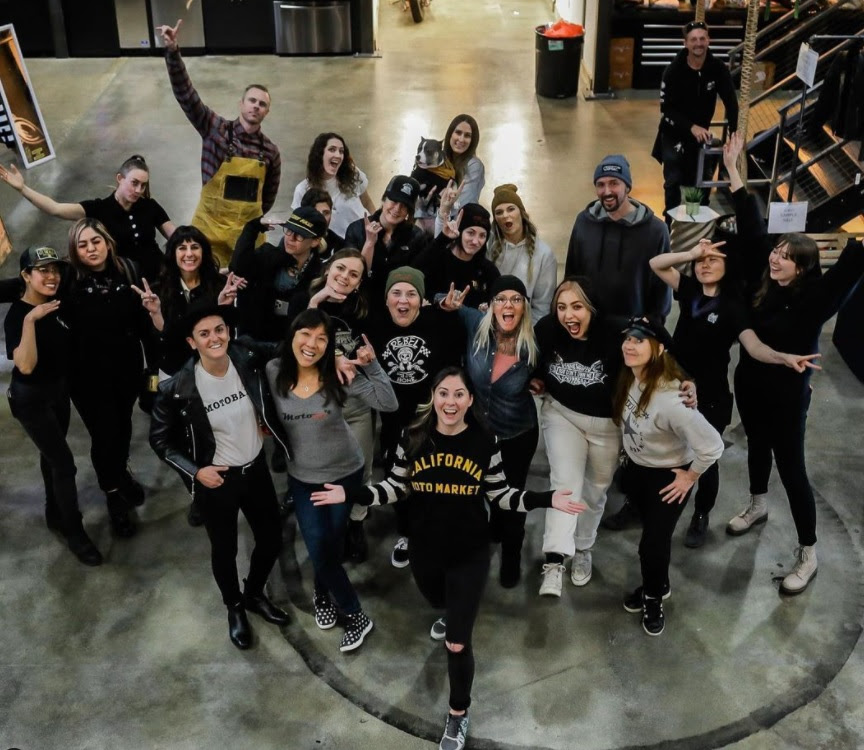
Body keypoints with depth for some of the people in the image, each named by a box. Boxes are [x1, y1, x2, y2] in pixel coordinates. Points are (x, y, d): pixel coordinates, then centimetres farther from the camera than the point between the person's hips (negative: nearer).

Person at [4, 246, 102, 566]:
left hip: (60, 390, 7)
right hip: (31, 398, -7)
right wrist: (30, 320, -40)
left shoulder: (57, 305, -4)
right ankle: (74, 532, 8)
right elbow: (26, 366, -36)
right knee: (64, 462, -6)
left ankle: (55, 514, 38)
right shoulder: (17, 314, -22)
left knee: (52, 454, 21)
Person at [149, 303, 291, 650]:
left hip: (256, 468, 3)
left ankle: (255, 594, 48)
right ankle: (235, 608, 46)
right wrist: (195, 471, -19)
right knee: (225, 549, 17)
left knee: (272, 540, 18)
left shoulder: (250, 363, -16)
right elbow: (159, 439, -8)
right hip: (216, 480, -3)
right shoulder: (178, 388, -23)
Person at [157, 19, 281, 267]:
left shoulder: (270, 151, 1)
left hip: (248, 230, 2)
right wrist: (172, 51, -26)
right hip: (210, 227, -2)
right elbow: (185, 94, -15)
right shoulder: (216, 129, -5)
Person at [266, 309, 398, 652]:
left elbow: (388, 404, -25)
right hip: (302, 477, 1)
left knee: (333, 543, 13)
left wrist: (372, 365, -29)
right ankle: (355, 616, 28)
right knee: (318, 549, 4)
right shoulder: (274, 372, -14)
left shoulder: (339, 374, -20)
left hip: (345, 472, -1)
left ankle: (323, 593, 42)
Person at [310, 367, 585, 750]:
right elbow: (396, 487, -2)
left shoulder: (485, 442, -15)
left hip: (470, 554, -2)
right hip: (425, 550, 3)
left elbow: (500, 496, -6)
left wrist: (546, 500, -19)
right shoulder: (413, 437, -13)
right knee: (439, 602, 32)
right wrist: (350, 494, -13)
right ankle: (454, 616, 73)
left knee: (457, 644, -1)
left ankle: (459, 714, 25)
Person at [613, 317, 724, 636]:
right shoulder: (630, 377, -16)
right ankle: (656, 585, 49)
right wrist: (628, 454, 10)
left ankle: (653, 598, 35)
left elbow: (712, 445, -36)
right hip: (636, 469, 6)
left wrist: (690, 476, -20)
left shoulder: (670, 400, -38)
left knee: (654, 542, 6)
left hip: (667, 477, -6)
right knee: (651, 533, 24)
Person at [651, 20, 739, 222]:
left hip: (701, 133, 2)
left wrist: (734, 134, -21)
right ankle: (671, 223, 13)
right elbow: (666, 108, -18)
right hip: (674, 134, -2)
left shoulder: (718, 69, -11)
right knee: (673, 182, -2)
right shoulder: (673, 71, -18)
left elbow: (731, 103, -10)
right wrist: (691, 127, -27)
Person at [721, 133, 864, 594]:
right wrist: (733, 172, -4)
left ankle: (808, 554, 17)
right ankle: (757, 506, 54)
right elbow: (751, 228, -4)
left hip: (788, 394, -6)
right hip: (750, 383, 6)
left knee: (790, 467, 3)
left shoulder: (814, 298, -21)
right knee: (757, 446, 27)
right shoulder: (761, 280, -8)